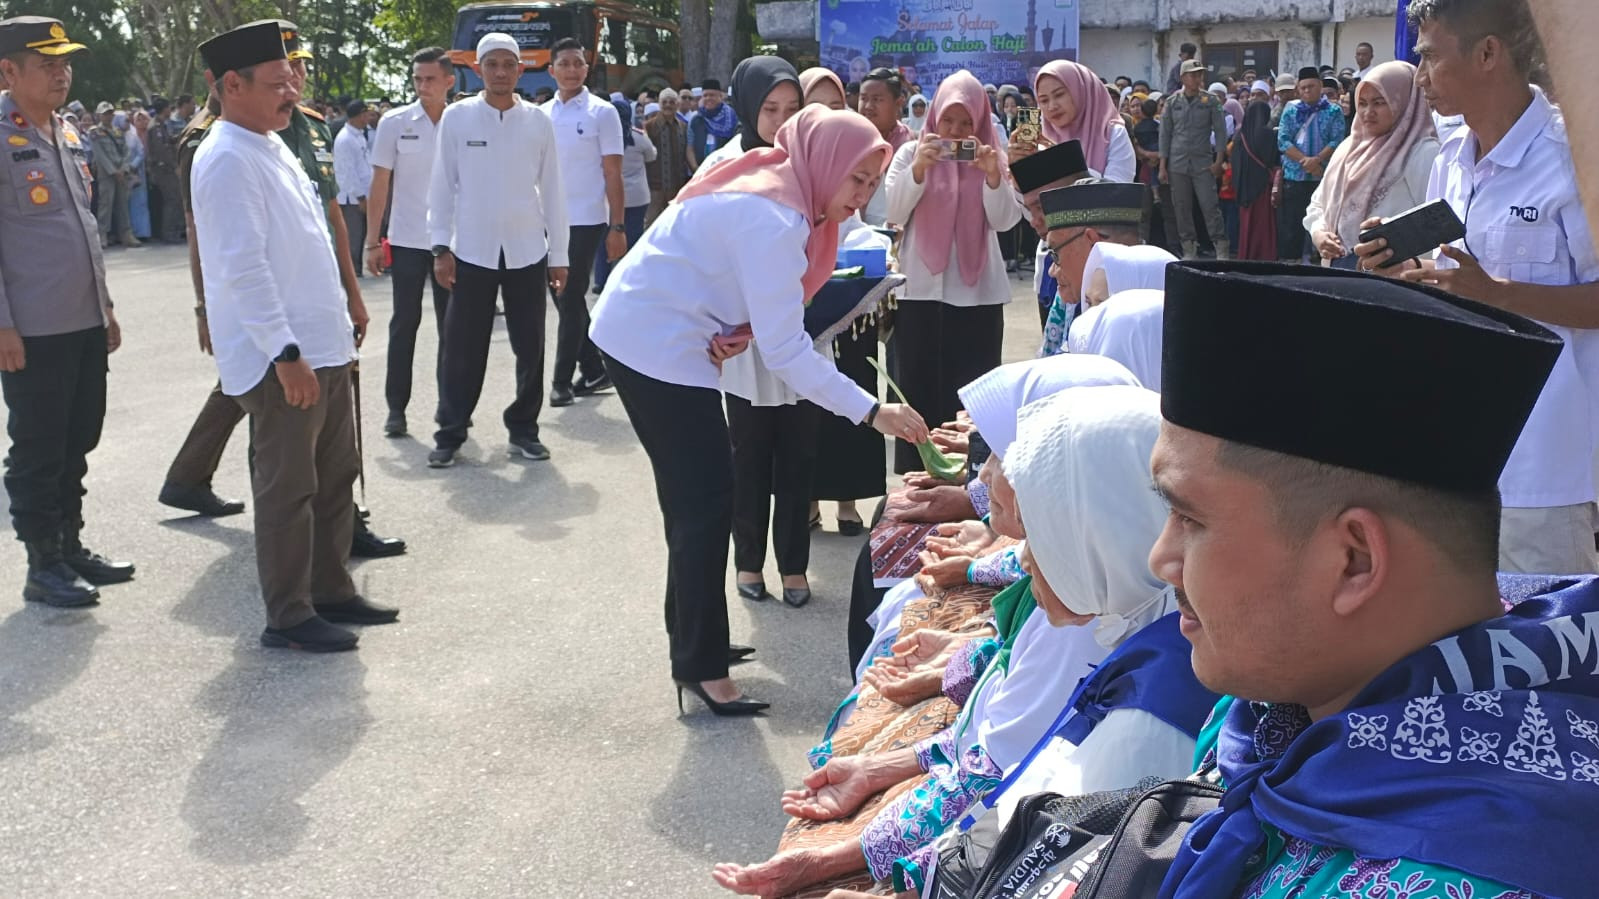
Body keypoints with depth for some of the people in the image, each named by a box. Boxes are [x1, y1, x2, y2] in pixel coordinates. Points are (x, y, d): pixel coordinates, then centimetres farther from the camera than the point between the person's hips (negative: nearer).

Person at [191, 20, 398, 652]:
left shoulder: (273, 148, 15)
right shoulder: (227, 161, -15)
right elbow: (244, 267, -22)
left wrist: (339, 327, 19)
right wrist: (285, 354, -23)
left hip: (322, 347, 9)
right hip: (279, 358, -9)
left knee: (334, 476, 16)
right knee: (288, 488, -1)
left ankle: (330, 590, 29)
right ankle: (288, 617, 10)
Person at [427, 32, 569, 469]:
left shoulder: (539, 121, 2)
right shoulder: (456, 117, -1)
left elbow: (552, 190, 5)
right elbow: (442, 184, 1)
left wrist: (559, 254, 5)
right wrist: (441, 246, -4)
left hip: (527, 251, 1)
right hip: (472, 251, -1)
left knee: (530, 346, 7)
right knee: (463, 348, 3)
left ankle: (523, 428, 20)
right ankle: (450, 433, 13)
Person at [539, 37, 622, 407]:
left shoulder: (602, 113, -4)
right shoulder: (541, 115, 9)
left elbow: (613, 175, -5)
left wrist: (617, 227, -9)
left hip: (585, 221, -5)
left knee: (570, 299, -3)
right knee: (563, 298, 10)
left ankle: (562, 379, 4)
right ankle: (593, 370, 22)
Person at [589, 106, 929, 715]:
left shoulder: (779, 190, 6)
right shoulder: (773, 219, -24)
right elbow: (785, 350, -26)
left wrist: (732, 333, -7)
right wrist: (871, 412, -26)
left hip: (639, 329, 10)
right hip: (657, 342, -10)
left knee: (694, 494, 16)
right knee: (707, 499, -8)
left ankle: (692, 637, 29)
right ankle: (700, 667, -1)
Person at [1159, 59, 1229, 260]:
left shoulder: (1210, 102, 2)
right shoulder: (1173, 102, 6)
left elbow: (1220, 131, 2)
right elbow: (1165, 134, 8)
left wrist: (1219, 161, -6)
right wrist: (1162, 166, 3)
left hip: (1203, 164, -2)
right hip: (1178, 165, 2)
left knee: (1210, 206, -7)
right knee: (1182, 209, 4)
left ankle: (1221, 249, -3)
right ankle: (1189, 249, 13)